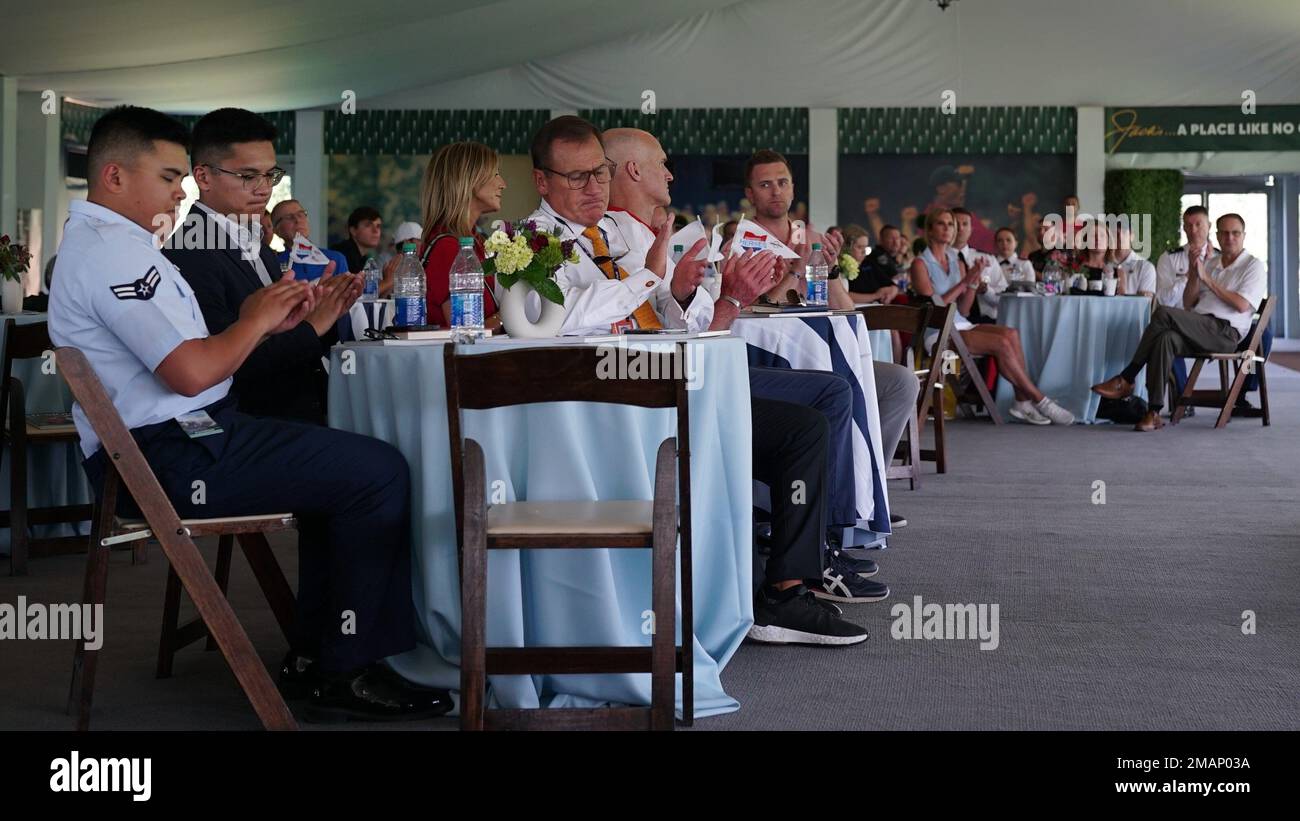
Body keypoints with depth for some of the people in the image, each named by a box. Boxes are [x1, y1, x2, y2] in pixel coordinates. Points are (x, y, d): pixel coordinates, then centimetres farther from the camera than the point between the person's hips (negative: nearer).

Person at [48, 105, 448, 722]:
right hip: (171, 459, -11)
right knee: (379, 472, -12)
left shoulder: (94, 243, 18)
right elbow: (192, 373, -25)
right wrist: (256, 321, -7)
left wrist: (267, 324, 5)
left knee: (341, 463, 20)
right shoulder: (114, 252, -17)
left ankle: (313, 658, 18)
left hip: (166, 445, 12)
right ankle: (344, 674, -3)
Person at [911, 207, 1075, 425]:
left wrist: (974, 282, -3)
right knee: (1002, 343, -23)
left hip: (959, 325, 7)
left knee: (1010, 334, -20)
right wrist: (964, 282, -12)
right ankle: (1039, 401, -15)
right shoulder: (920, 264, -2)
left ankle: (1023, 401, -23)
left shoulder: (957, 262, 17)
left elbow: (963, 310, 12)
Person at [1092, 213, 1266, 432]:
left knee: (1163, 313, -27)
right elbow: (1188, 304, 20)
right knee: (1166, 338, -31)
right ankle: (1154, 412, -36)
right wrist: (1193, 274, 3)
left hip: (1225, 333, -6)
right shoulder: (1209, 263, 27)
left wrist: (1206, 278, -4)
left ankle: (1126, 379, -22)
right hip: (1198, 329, 6)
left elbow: (1241, 305, -7)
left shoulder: (1254, 266, 8)